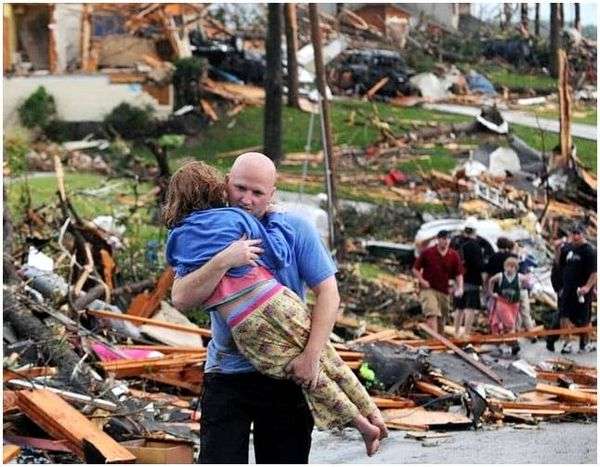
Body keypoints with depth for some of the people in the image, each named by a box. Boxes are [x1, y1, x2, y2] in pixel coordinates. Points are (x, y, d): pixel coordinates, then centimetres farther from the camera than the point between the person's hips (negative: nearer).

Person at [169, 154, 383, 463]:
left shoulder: (295, 230, -2)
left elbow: (328, 293, -7)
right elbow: (181, 299, -13)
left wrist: (311, 355, -18)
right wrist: (223, 261, -26)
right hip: (226, 376, 0)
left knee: (287, 459, 7)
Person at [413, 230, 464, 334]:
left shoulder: (454, 256, 6)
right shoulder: (427, 253, -1)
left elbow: (458, 274, 8)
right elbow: (415, 269, 5)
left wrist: (459, 287, -8)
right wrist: (422, 280, -10)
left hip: (444, 292, 4)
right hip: (428, 289, -4)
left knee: (441, 321, 10)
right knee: (432, 314, -23)